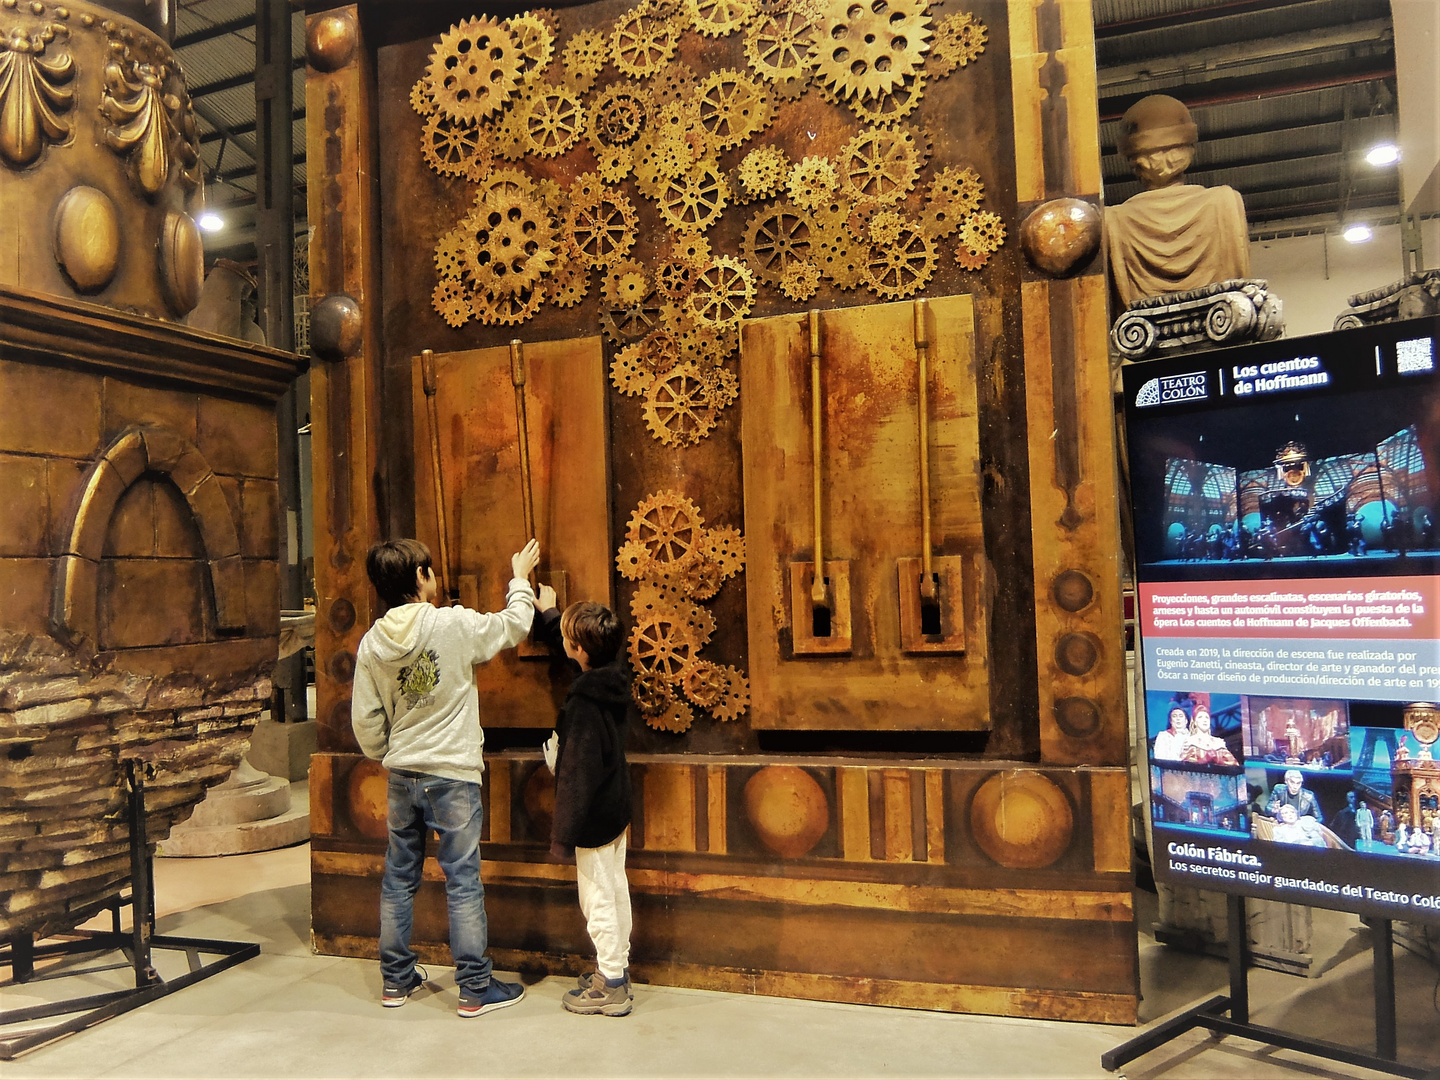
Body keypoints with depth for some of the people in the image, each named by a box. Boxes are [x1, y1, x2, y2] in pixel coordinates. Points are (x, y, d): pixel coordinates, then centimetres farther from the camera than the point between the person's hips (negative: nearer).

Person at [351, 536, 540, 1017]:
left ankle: (396, 980, 29)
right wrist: (520, 579, 18)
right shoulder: (456, 624, -15)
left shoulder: (371, 643, -1)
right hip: (452, 774, -5)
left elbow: (366, 722, 4)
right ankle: (475, 989, 11)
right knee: (463, 882, 3)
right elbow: (514, 626, 2)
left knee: (398, 878, 16)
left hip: (401, 776, 5)